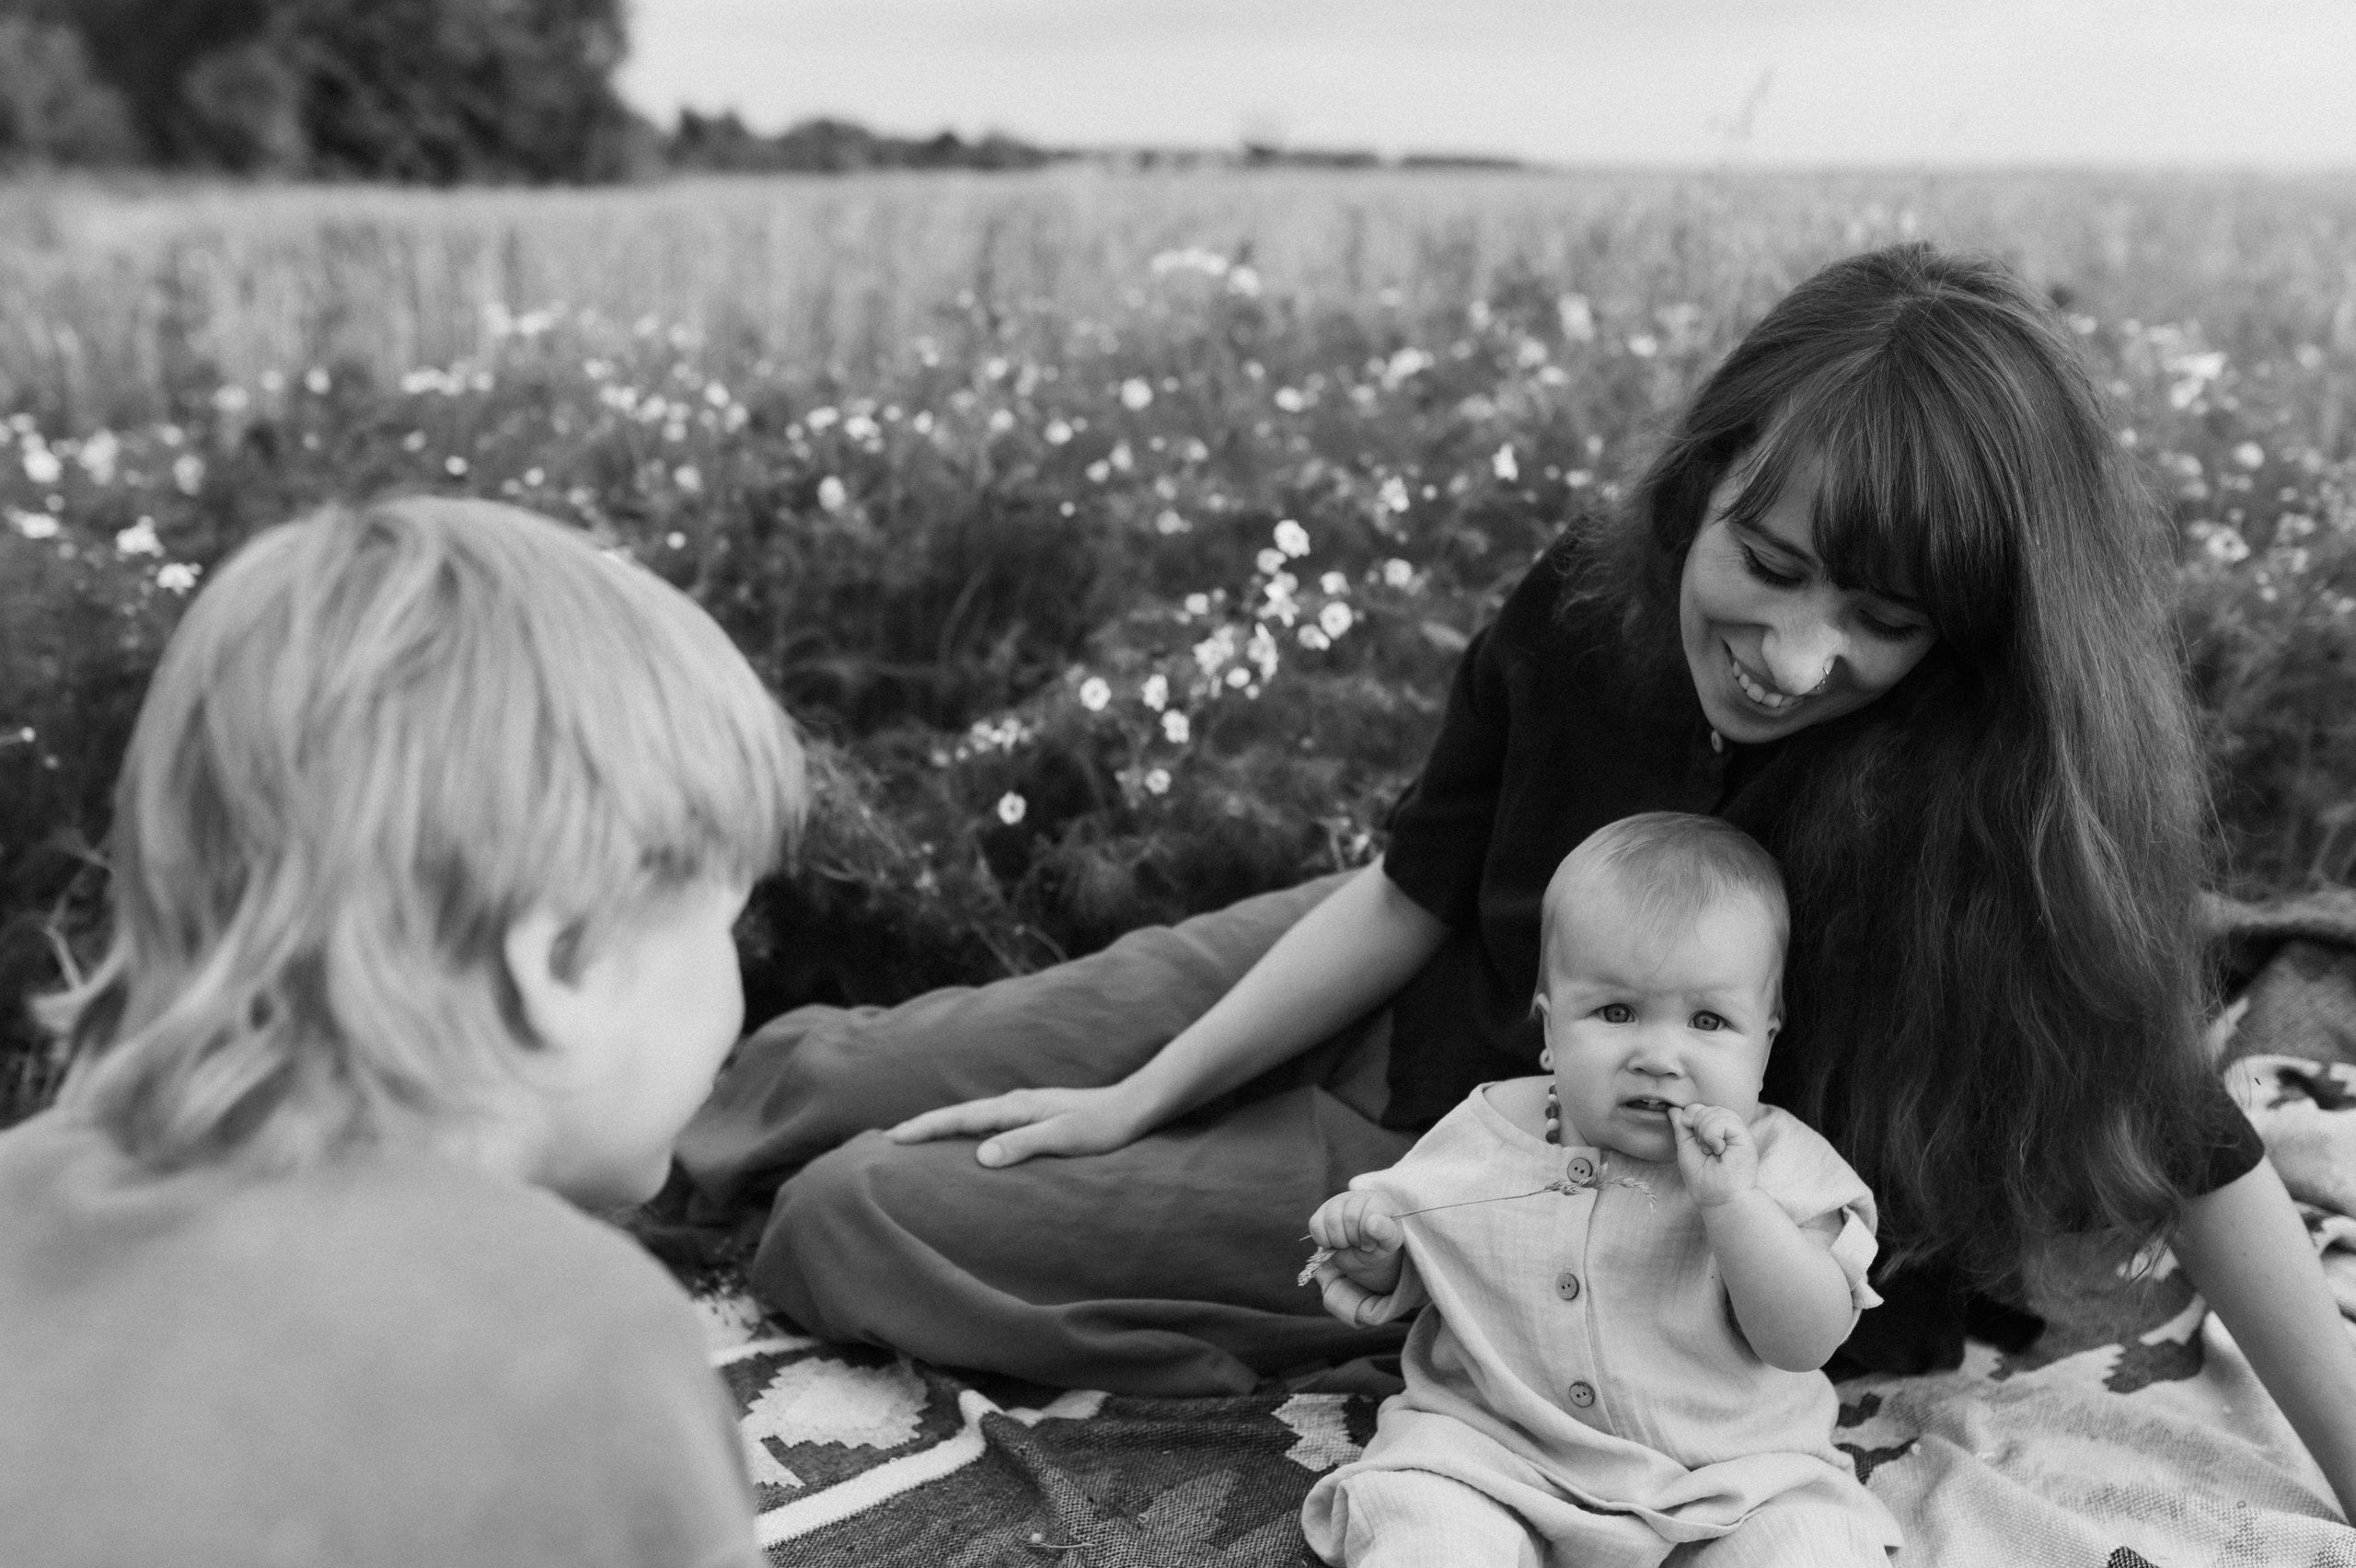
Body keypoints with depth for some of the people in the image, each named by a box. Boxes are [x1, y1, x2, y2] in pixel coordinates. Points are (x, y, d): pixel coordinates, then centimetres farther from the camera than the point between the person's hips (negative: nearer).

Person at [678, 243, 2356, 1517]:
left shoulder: (2001, 800, -30)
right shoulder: (1586, 605, -20)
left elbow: (2189, 1151, -20)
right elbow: (1412, 892, -9)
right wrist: (1137, 1100, -6)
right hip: (1406, 996, 3)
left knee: (850, 1229, -7)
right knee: (826, 1077, 11)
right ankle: (669, 1127, 44)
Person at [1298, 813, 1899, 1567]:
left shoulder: (1775, 1163, -5)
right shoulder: (1484, 1133, -1)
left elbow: (1807, 1343, -15)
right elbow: (1404, 1282, 13)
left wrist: (1732, 1202, -27)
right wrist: (1372, 1246, -11)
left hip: (1729, 1472, 1)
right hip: (1496, 1452, 0)